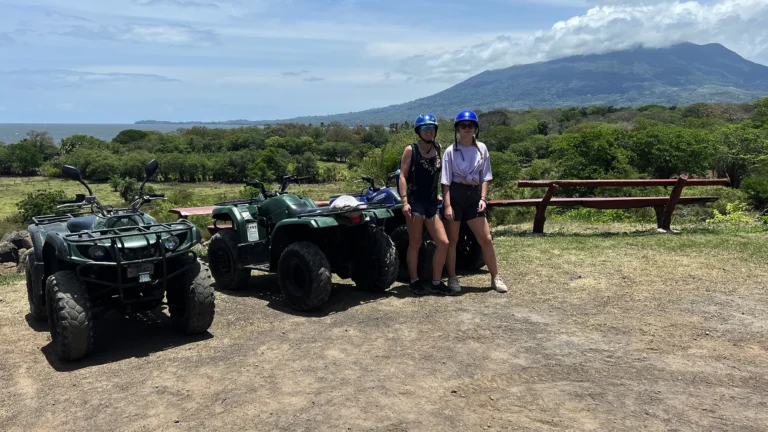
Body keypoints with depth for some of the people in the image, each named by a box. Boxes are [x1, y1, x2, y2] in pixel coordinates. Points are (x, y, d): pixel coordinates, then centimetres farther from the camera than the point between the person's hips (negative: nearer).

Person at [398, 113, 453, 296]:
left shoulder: (438, 149, 12)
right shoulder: (411, 150, -2)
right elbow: (403, 175, -7)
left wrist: (439, 194, 12)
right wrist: (404, 201, -16)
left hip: (432, 203, 5)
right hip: (415, 202, -5)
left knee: (443, 242, 0)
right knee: (415, 244, 2)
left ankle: (436, 282, 12)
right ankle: (414, 281, 15)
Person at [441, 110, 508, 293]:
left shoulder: (481, 148, 5)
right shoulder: (451, 151, -3)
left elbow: (485, 177, 9)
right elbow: (446, 181, -6)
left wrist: (483, 198, -3)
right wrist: (447, 205, -13)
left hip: (474, 196, 3)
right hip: (455, 195, -3)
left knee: (486, 239, 3)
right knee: (451, 240, 4)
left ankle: (495, 278, 14)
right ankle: (452, 278, 16)